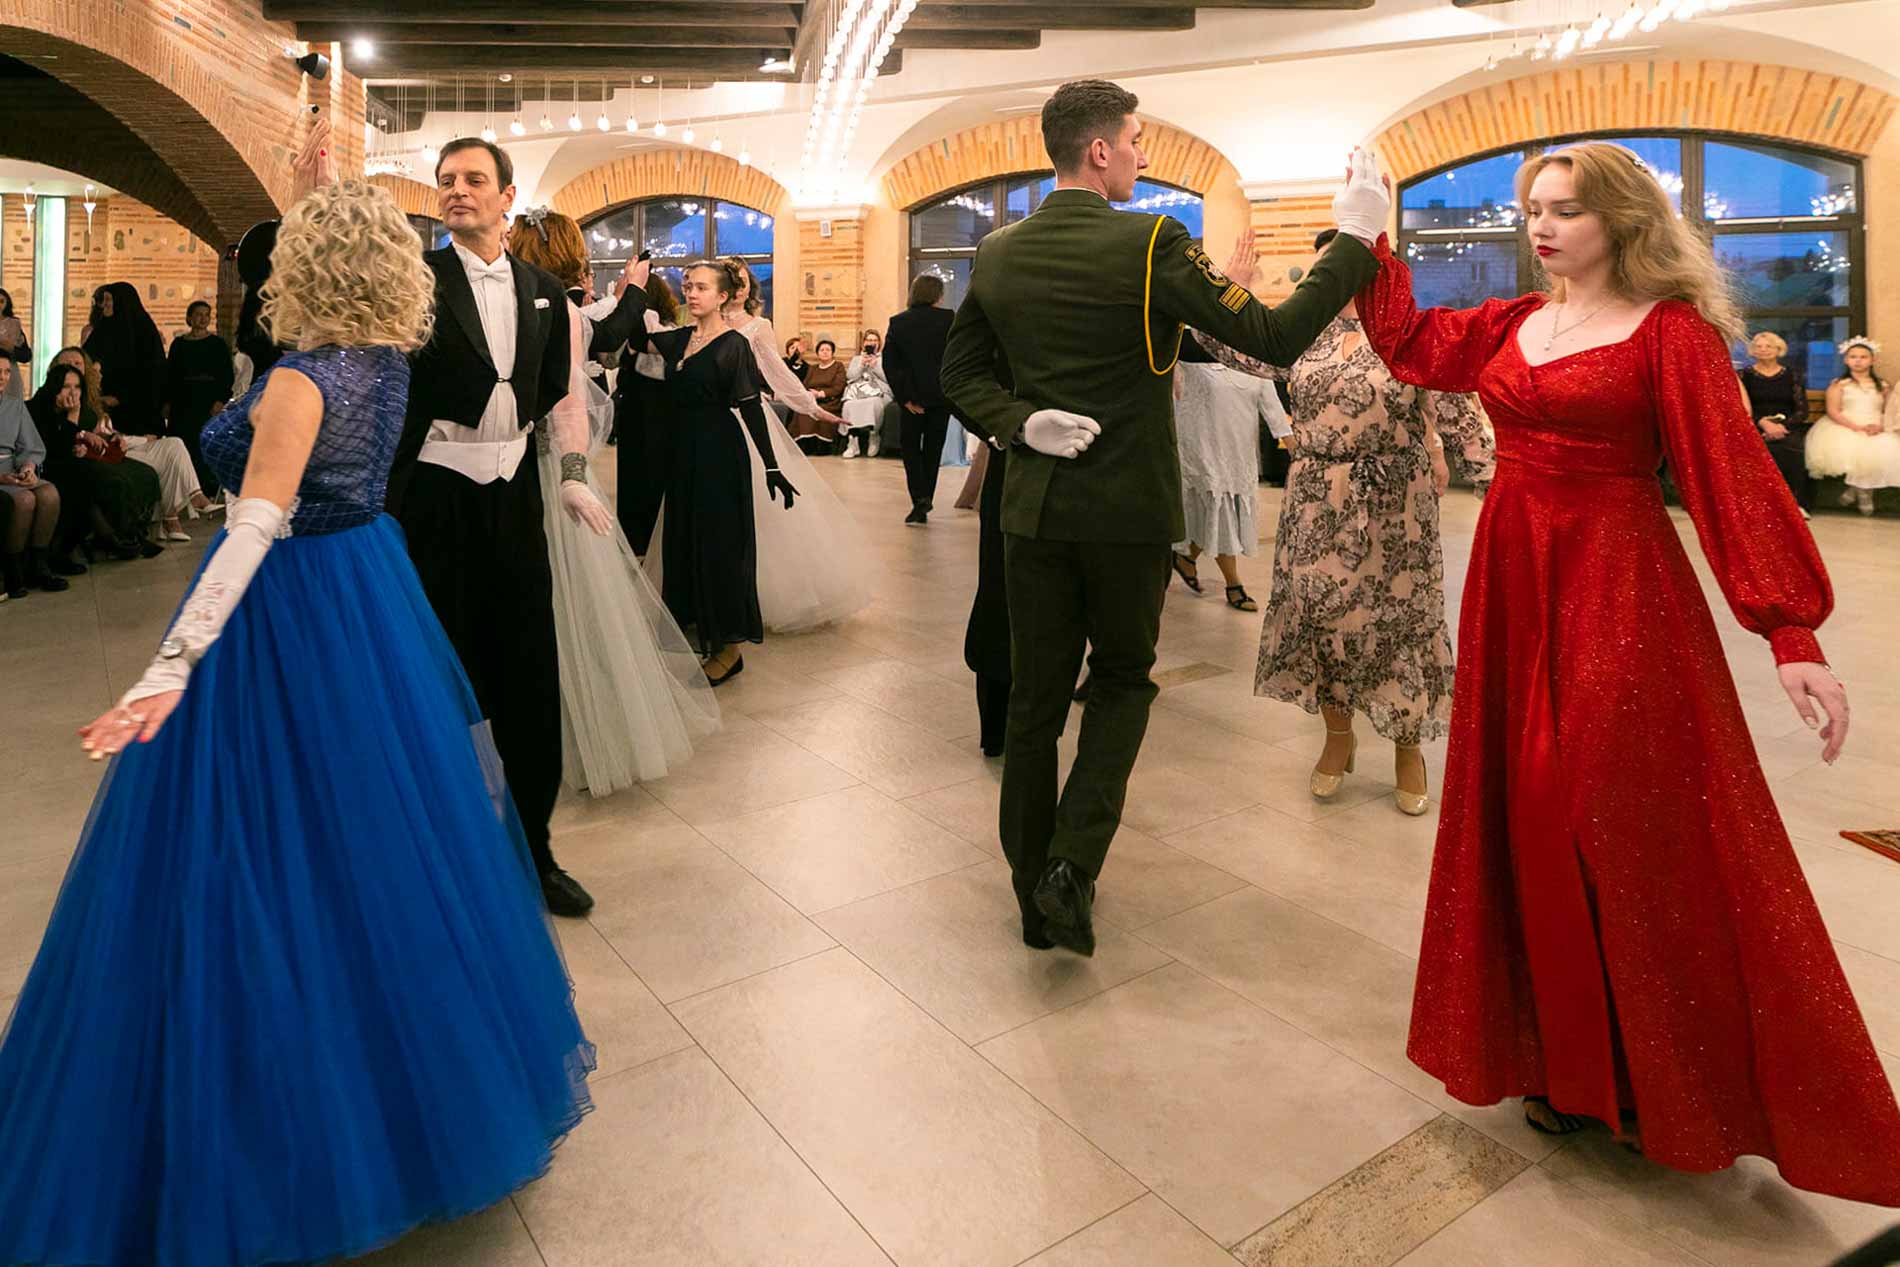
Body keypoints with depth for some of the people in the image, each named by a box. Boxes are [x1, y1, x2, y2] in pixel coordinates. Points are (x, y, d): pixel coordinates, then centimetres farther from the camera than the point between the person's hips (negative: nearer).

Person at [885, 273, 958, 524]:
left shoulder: (898, 322, -1)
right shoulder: (949, 319, -6)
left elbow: (889, 363, -5)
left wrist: (904, 397, -4)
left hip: (913, 396, 0)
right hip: (941, 395, 0)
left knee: (911, 447, 11)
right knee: (932, 449, 11)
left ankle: (919, 498, -5)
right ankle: (925, 501, 14)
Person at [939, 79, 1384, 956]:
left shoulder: (997, 254, 3)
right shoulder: (1151, 246, -12)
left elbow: (961, 373, 8)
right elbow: (1274, 338, -13)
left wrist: (1021, 423, -4)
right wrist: (1354, 240, -4)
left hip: (1034, 507, 4)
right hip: (1127, 510, -3)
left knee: (1035, 700, 11)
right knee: (1123, 679, 16)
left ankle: (1036, 891, 21)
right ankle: (1072, 862, 1)